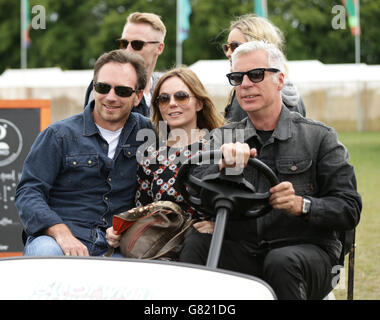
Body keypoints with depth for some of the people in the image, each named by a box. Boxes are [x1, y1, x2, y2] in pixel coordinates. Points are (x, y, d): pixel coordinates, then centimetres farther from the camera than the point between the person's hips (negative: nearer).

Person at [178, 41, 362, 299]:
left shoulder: (319, 137, 5)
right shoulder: (222, 138, 14)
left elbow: (349, 209, -1)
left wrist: (302, 205, -20)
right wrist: (223, 167, -22)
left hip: (307, 251, -2)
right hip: (242, 253, 2)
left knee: (281, 261, -36)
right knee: (196, 244, -26)